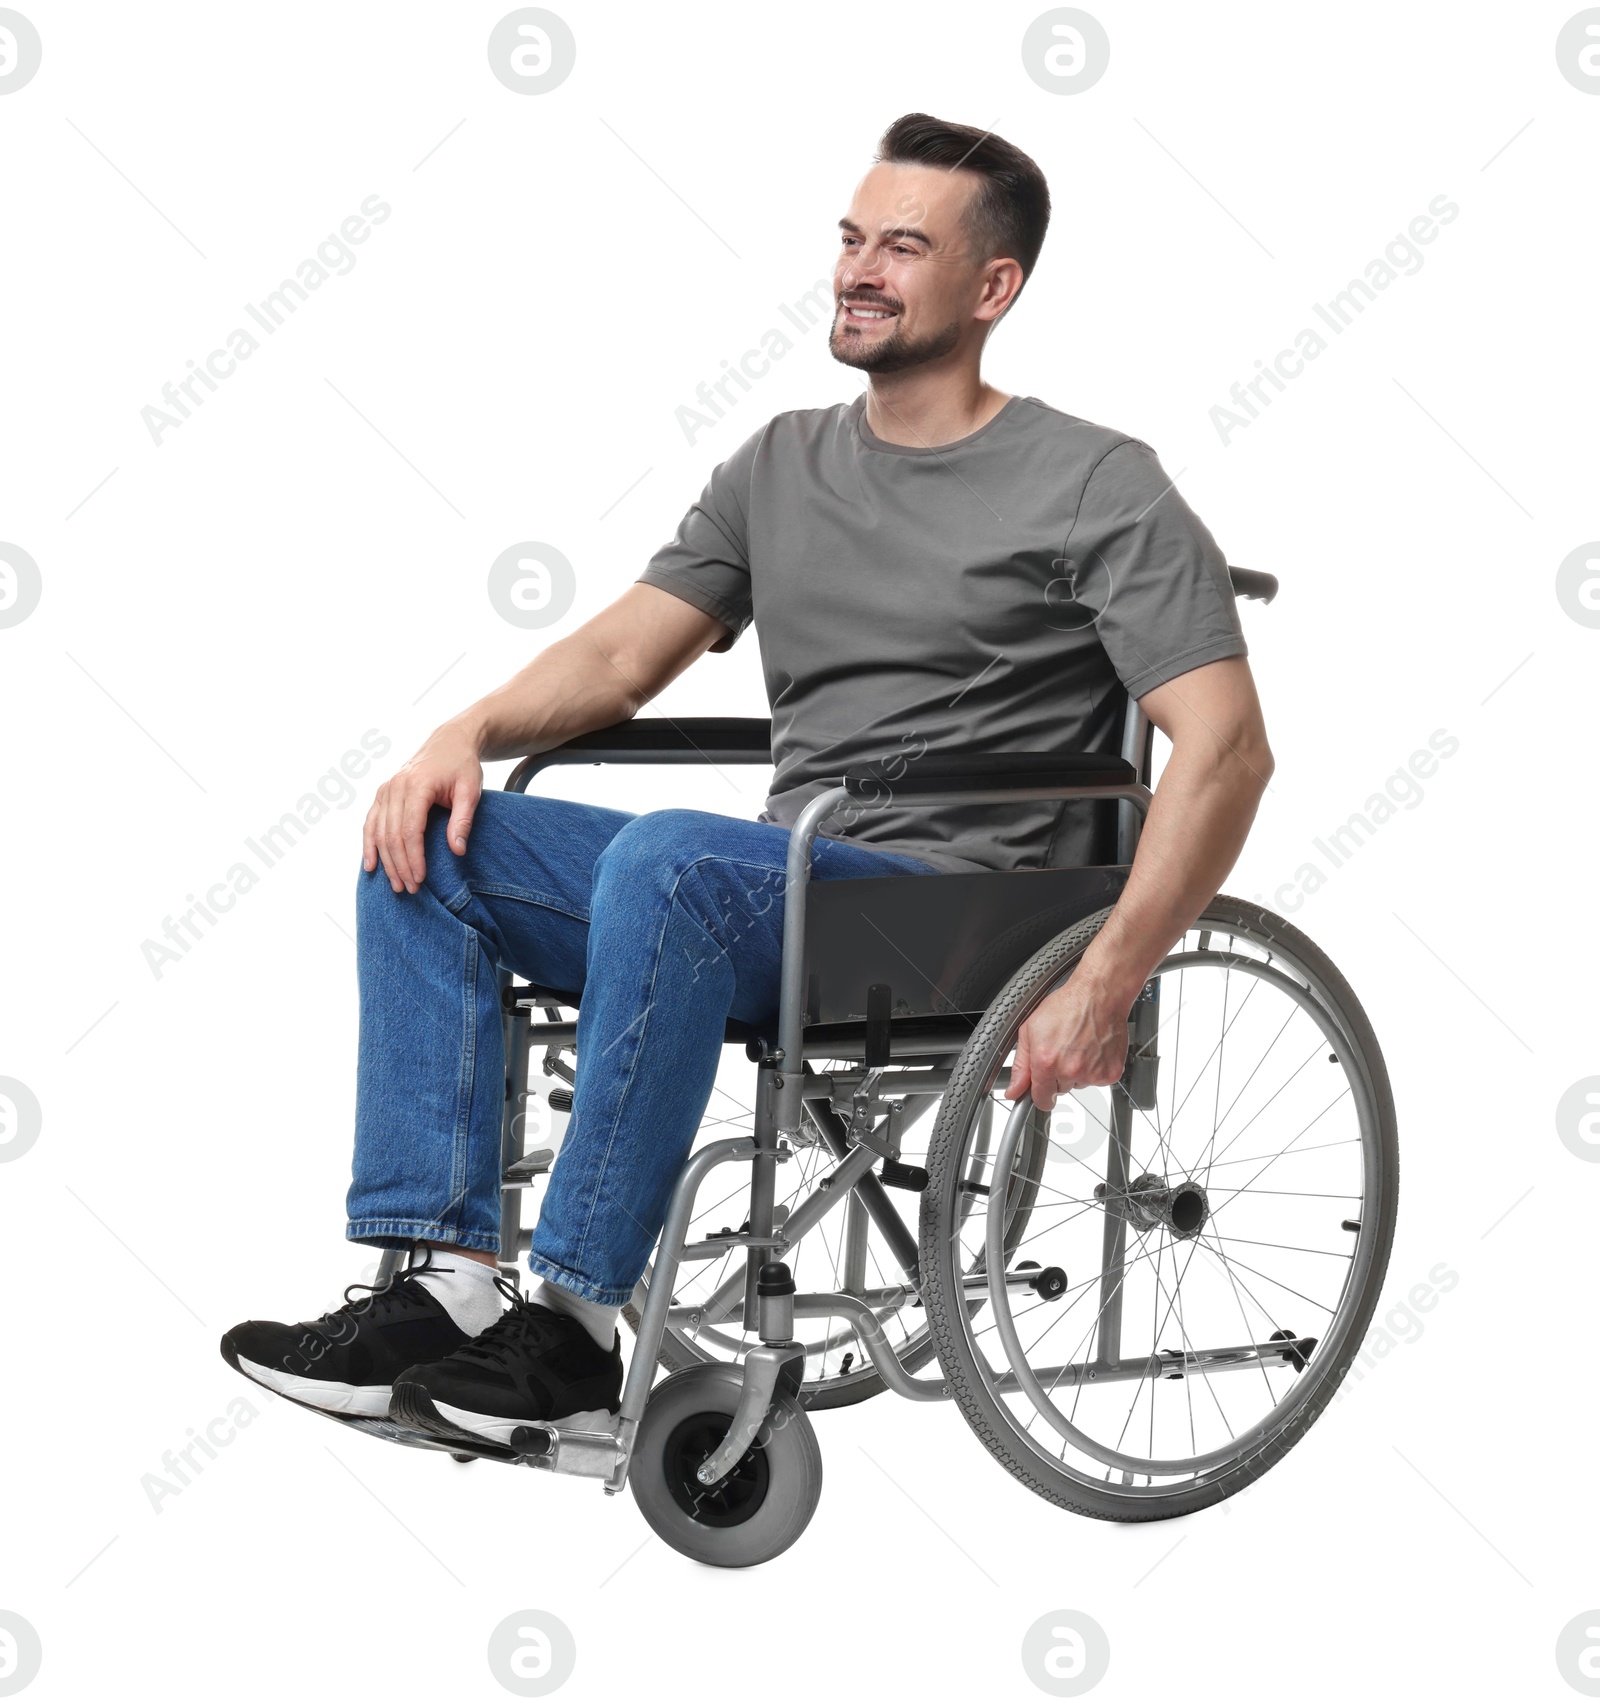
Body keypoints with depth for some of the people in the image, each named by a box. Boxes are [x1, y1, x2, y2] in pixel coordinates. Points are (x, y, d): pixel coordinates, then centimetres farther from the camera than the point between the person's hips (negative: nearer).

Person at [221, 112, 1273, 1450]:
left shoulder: (1098, 488, -4)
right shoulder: (783, 464, 18)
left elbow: (1228, 748, -13)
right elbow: (626, 652, 16)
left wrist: (1105, 989, -23)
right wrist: (470, 731, -6)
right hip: (781, 897, 7)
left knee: (667, 857, -35)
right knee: (432, 842, -8)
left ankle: (579, 1322, -29)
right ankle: (446, 1280, -18)